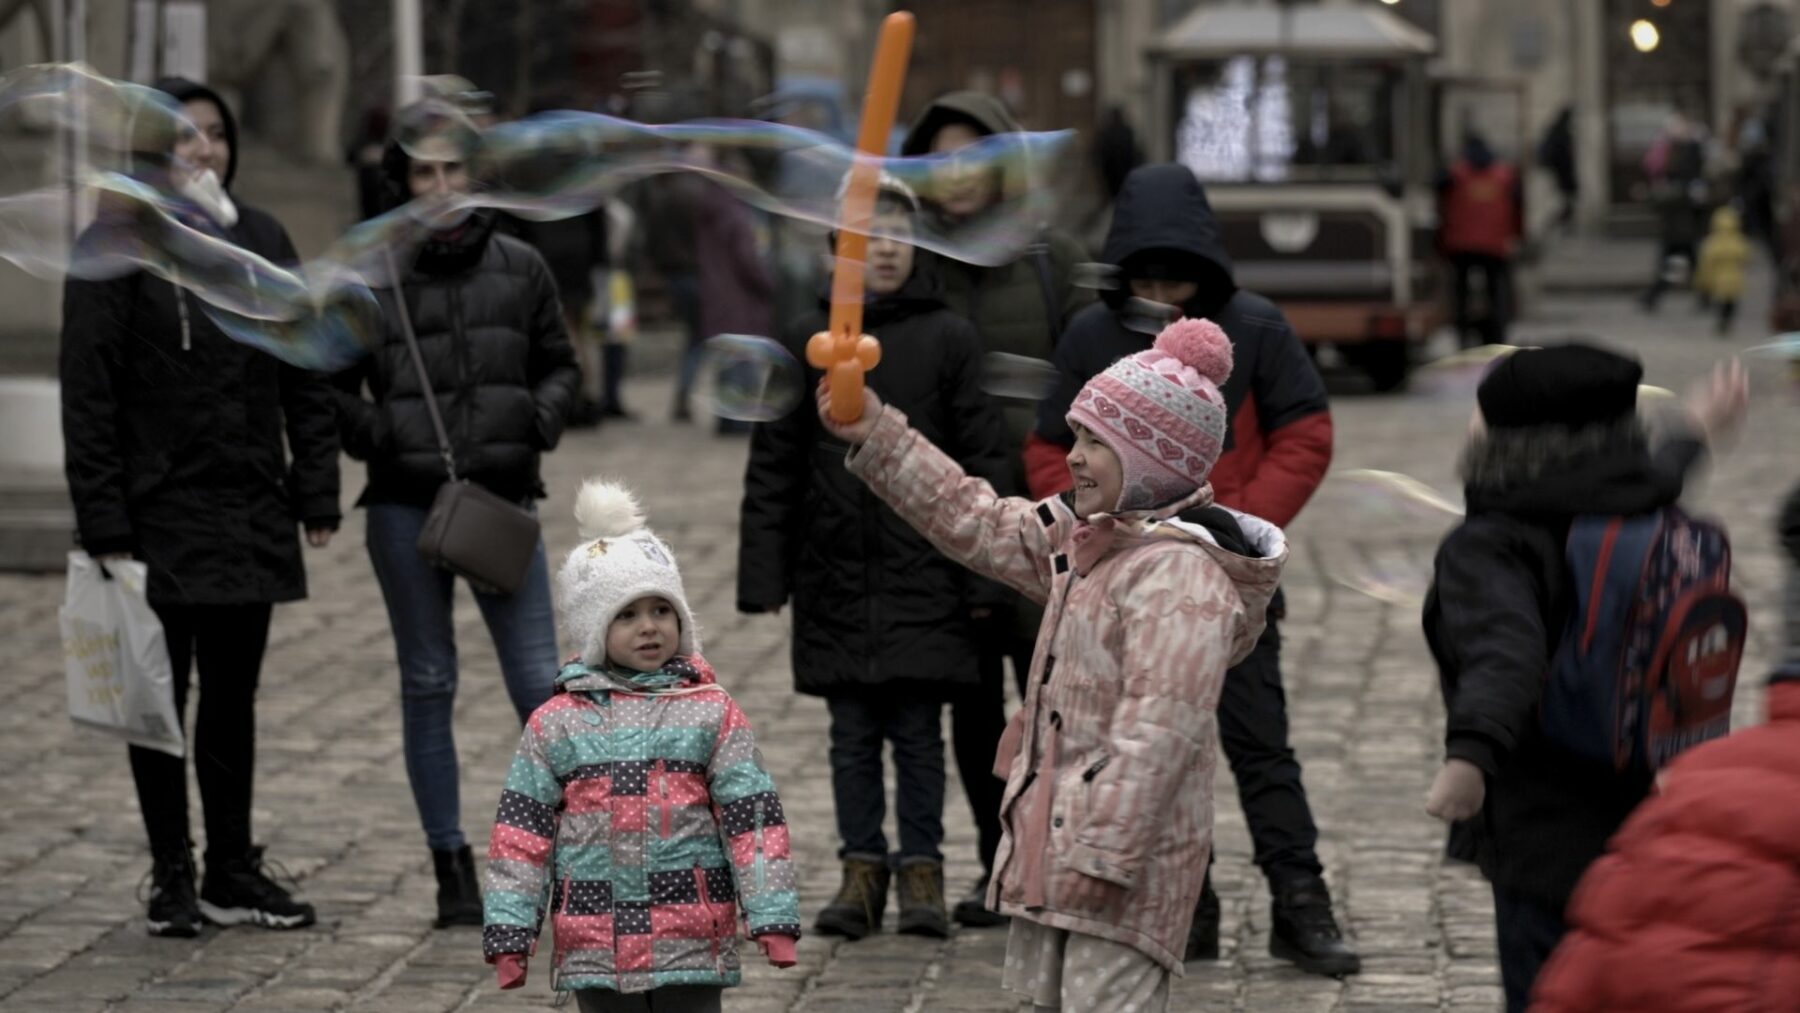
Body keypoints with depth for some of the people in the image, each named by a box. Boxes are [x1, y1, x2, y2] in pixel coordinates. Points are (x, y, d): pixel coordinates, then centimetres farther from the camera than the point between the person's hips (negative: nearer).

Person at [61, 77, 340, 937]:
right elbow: (88, 397, -10)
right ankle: (172, 881, 12)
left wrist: (316, 494, 5)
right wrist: (104, 525, -14)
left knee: (233, 700, 10)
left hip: (250, 517, 4)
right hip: (159, 519, -4)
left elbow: (305, 376, 11)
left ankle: (233, 874, 19)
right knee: (163, 698, 4)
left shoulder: (260, 240, 8)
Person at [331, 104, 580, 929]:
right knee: (428, 686, 7)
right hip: (406, 508, -1)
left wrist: (541, 417, -3)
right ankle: (451, 864, 14)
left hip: (502, 503, 1)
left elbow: (560, 364, 15)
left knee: (541, 684, -4)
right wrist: (375, 435, -10)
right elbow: (329, 387, 6)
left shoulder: (519, 269, 5)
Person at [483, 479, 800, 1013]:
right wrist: (509, 933, -2)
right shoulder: (555, 722, 2)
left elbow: (751, 816, -2)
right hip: (596, 944, 1)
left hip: (693, 945, -1)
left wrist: (772, 918, -8)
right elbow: (522, 829, 3)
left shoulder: (712, 713, 0)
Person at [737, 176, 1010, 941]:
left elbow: (982, 459, 0)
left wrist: (984, 572, -4)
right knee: (853, 732, 6)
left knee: (917, 728, 1)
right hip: (835, 578, 2)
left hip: (922, 575, -2)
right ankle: (863, 869, 14)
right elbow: (772, 466, 6)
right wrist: (763, 574, 2)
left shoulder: (948, 339, 1)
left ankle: (922, 870, 10)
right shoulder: (807, 342, 5)